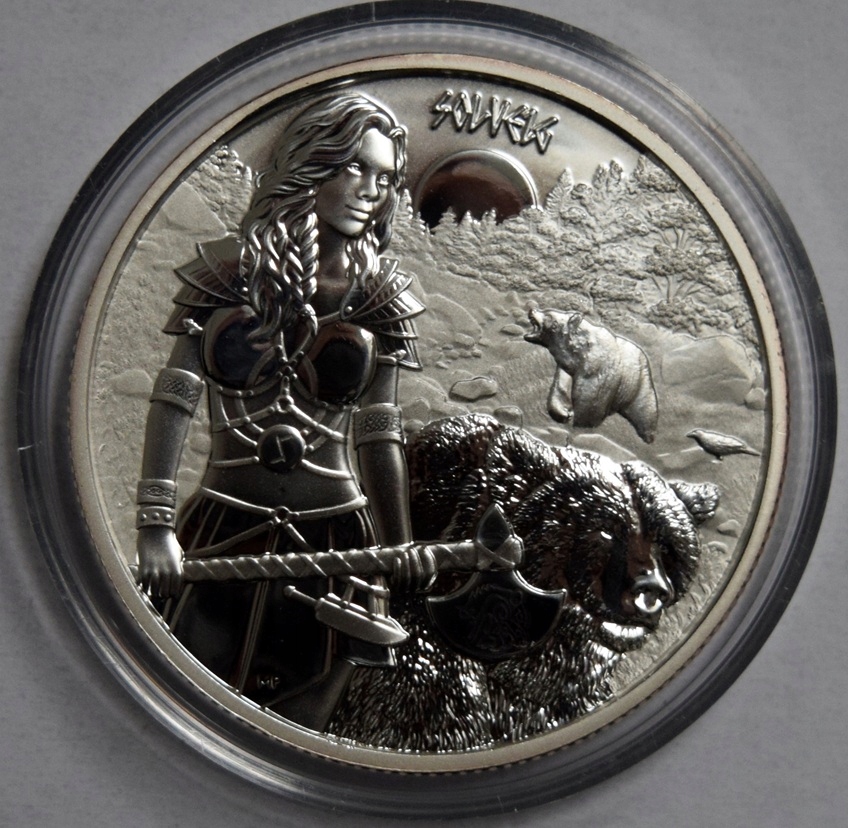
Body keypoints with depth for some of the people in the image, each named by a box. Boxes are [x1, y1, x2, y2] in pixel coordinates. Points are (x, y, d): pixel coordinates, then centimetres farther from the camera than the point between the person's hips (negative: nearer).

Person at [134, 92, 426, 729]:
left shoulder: (379, 296, 6)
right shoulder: (236, 267, 2)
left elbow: (379, 432, 5)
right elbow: (177, 392, -5)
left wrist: (400, 548, -1)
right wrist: (155, 522, -14)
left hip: (333, 537, 1)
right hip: (227, 527, -1)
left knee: (296, 730, 6)